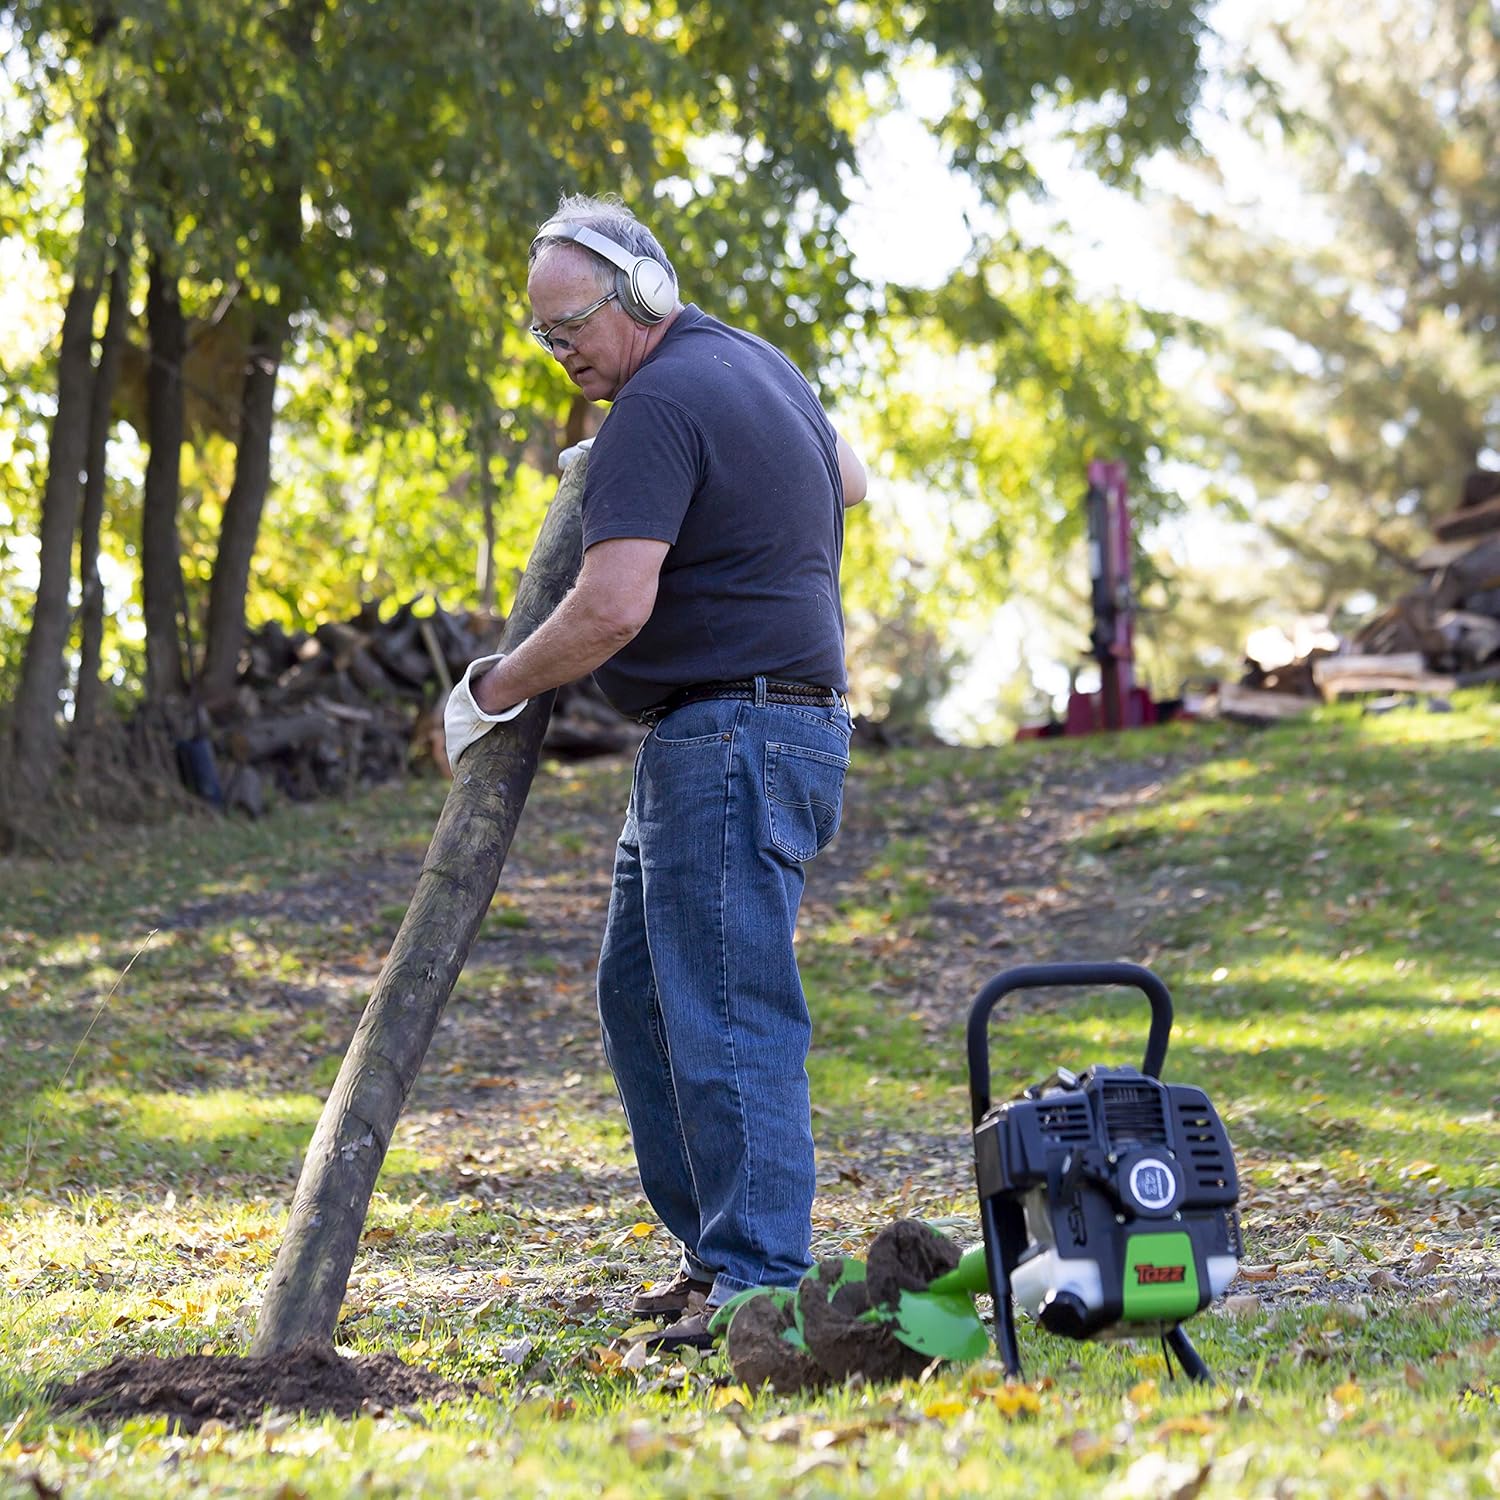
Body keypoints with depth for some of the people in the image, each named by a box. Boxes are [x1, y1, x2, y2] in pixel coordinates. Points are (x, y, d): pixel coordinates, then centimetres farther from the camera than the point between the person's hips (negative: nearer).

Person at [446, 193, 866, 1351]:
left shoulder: (660, 403, -16)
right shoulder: (759, 365, 16)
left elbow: (612, 610, -25)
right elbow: (848, 479, 35)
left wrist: (491, 690, -11)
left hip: (732, 736, -11)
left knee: (725, 1011, -10)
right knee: (640, 993, 14)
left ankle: (758, 1281, -9)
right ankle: (718, 1250, 17)